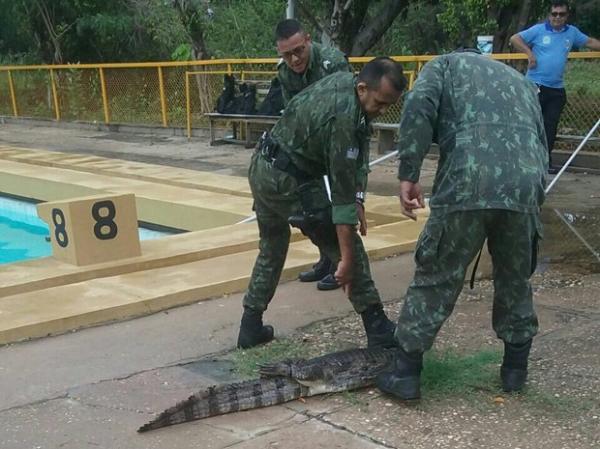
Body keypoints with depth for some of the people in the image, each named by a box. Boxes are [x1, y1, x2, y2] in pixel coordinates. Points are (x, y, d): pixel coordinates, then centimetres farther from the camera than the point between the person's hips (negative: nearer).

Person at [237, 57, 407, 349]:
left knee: (271, 249, 23)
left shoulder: (344, 81, 1)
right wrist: (347, 259, -22)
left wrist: (355, 201, 4)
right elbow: (342, 191, -26)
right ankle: (379, 331, 3)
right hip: (289, 182, -9)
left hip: (261, 168, 9)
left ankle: (250, 326, 26)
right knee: (347, 247, 0)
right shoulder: (343, 118, -26)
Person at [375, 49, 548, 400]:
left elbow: (418, 107, 0)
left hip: (468, 183, -4)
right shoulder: (521, 80, 36)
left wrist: (408, 175, -2)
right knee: (516, 279, 22)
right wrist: (533, 194, 33)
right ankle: (516, 367, 33)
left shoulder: (447, 64, 22)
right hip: (526, 184, 4)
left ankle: (405, 373, 12)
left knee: (437, 279, 6)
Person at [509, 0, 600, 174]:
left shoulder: (572, 32, 10)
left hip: (557, 88, 5)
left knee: (551, 126, 8)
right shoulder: (538, 30, -3)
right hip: (535, 85, -5)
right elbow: (514, 39, -3)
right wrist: (529, 52, -12)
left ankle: (546, 162, 16)